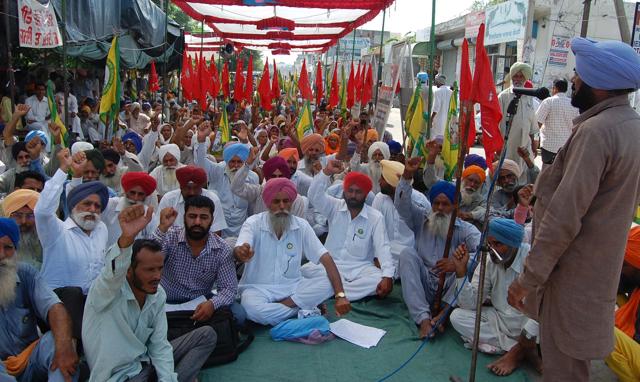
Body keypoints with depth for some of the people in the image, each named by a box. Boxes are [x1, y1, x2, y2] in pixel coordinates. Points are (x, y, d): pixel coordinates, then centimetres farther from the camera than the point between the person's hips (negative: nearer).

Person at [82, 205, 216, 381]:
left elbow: (159, 345, -1)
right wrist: (127, 238, -65)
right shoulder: (106, 290, -21)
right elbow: (113, 272, -46)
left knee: (207, 335, 1)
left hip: (146, 361, 7)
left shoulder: (158, 295, -3)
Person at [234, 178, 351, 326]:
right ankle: (304, 312, -13)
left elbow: (325, 258, -11)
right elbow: (238, 251, -26)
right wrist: (241, 253, -54)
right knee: (252, 308, -36)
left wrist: (340, 295, -24)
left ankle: (273, 309, -16)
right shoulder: (253, 223, -9)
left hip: (292, 286, 3)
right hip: (258, 287, -2)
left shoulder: (301, 225, -3)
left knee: (327, 284, -22)